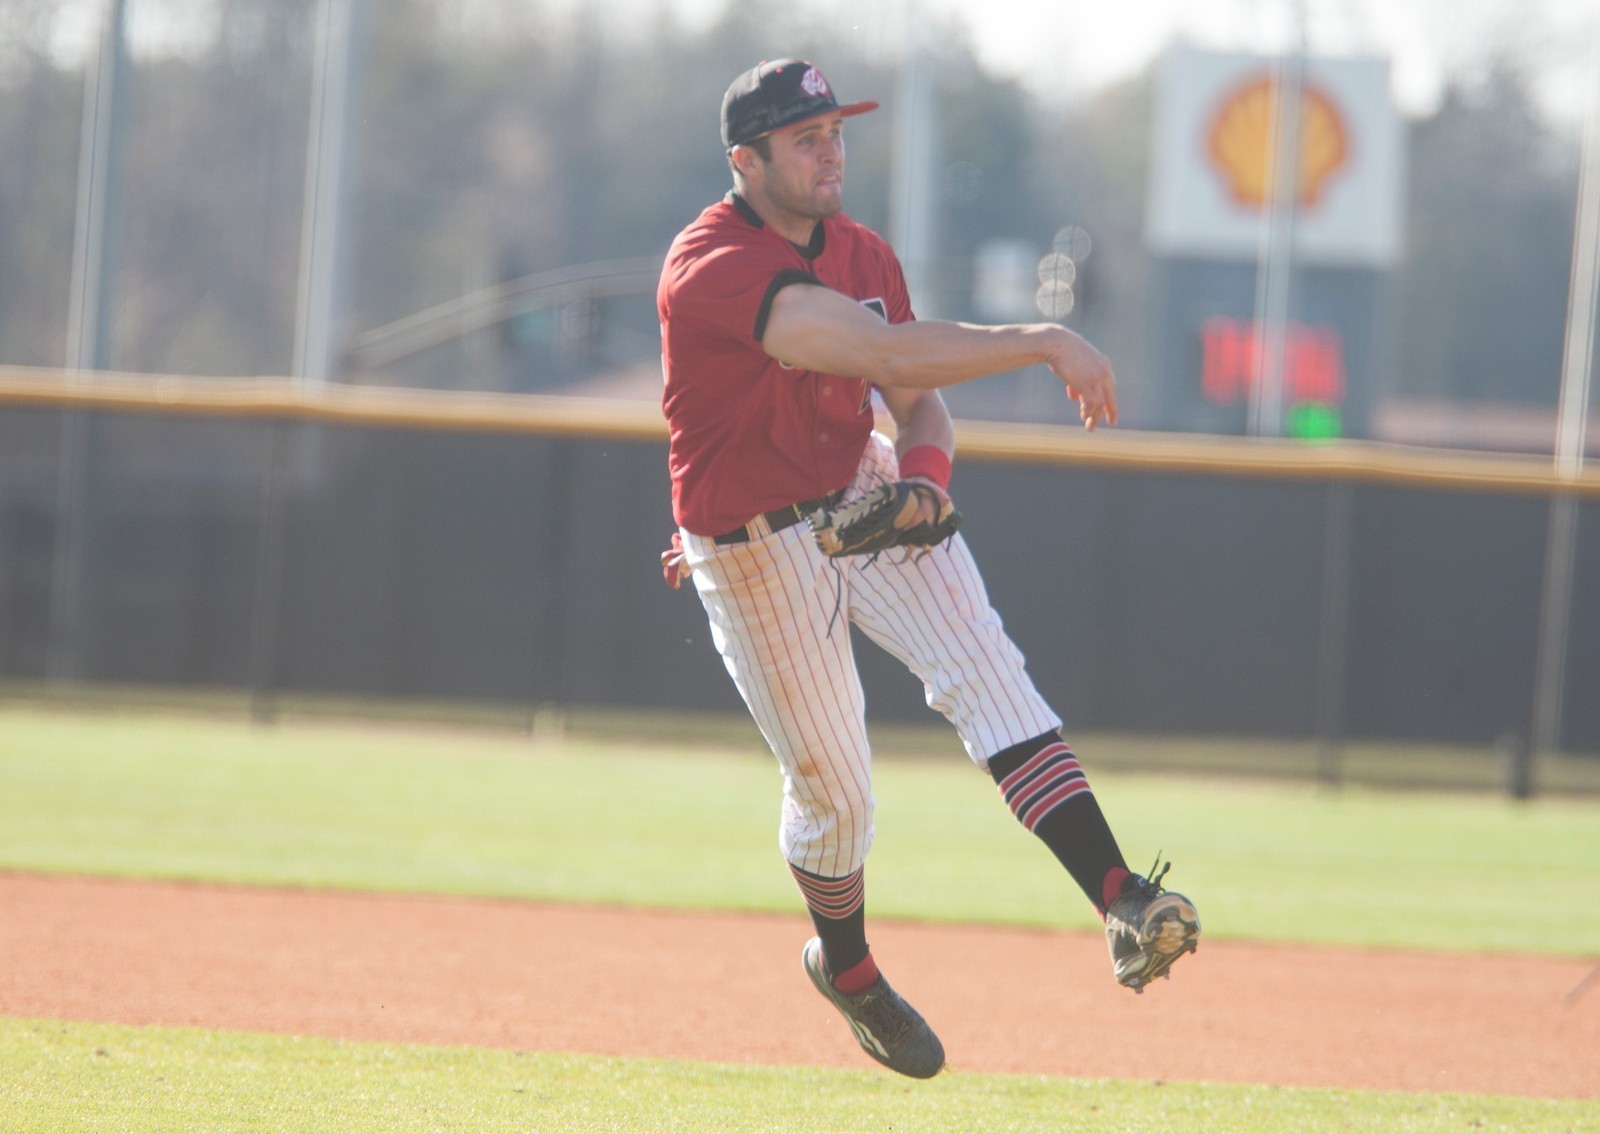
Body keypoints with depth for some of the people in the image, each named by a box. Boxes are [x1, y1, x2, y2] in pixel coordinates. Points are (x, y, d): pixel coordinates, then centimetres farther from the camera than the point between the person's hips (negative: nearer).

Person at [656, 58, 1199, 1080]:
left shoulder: (863, 253, 1)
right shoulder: (714, 268, -26)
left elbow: (918, 398, 9)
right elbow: (886, 353, -37)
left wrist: (925, 475, -15)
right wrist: (1046, 344, -41)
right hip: (757, 554, -5)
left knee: (983, 669, -19)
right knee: (832, 785, 6)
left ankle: (1120, 901, -33)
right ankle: (846, 966, 38)